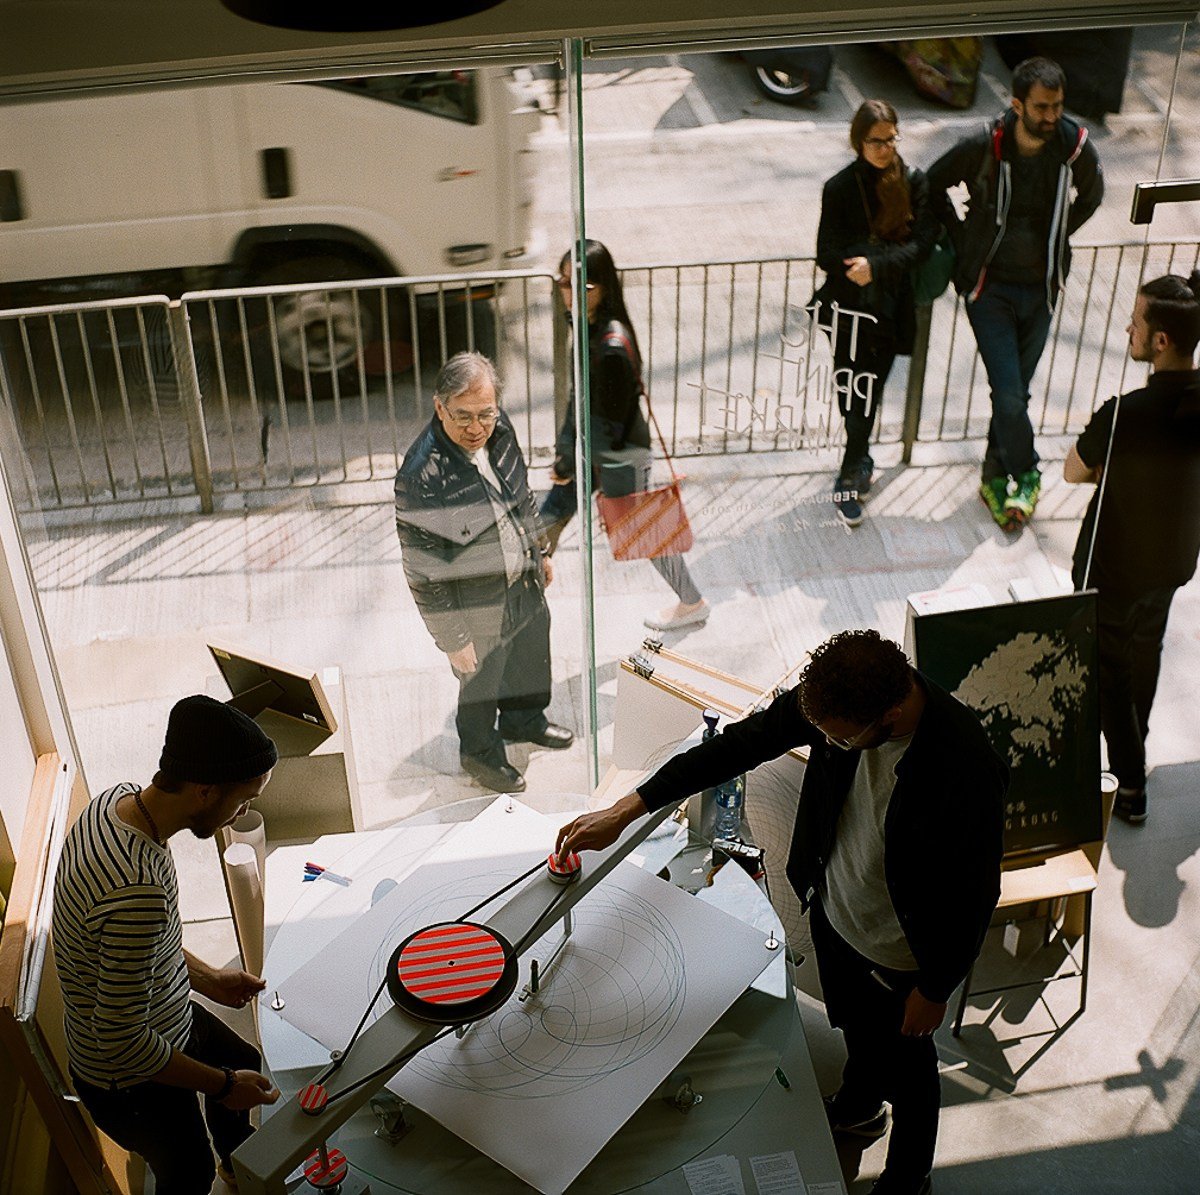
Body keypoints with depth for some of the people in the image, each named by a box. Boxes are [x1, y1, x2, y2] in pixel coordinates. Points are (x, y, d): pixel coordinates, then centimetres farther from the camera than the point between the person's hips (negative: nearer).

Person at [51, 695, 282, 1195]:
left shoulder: (120, 799, -14)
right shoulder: (137, 892, -43)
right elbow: (123, 1044, -34)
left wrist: (205, 976, 7)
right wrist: (223, 1086, -21)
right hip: (131, 1082, -8)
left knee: (241, 1062, 33)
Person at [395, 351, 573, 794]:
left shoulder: (499, 429, -14)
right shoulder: (421, 476, -35)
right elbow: (422, 571, -27)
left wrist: (539, 551, 18)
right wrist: (452, 639, -21)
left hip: (526, 587, 7)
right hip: (477, 608, -6)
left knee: (531, 662, 31)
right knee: (481, 684, 20)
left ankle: (523, 720, 61)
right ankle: (480, 753, 50)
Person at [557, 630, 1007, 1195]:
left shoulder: (967, 768, -40)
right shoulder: (838, 693, -25)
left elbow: (974, 894, -25)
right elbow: (743, 741, -15)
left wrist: (935, 989, -11)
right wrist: (626, 809, -17)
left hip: (902, 955, -5)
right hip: (832, 913, 5)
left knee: (904, 1067, 23)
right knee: (855, 1026, 34)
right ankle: (858, 1106, 66)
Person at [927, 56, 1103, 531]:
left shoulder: (1075, 146, -9)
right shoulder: (984, 146, -16)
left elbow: (1091, 194, 14)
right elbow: (933, 186, 0)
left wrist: (1056, 238, 7)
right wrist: (962, 242, 0)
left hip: (1040, 290, 3)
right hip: (991, 287, -3)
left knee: (1015, 391, 11)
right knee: (1009, 394, -9)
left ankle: (995, 477, 29)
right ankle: (1026, 476, 12)